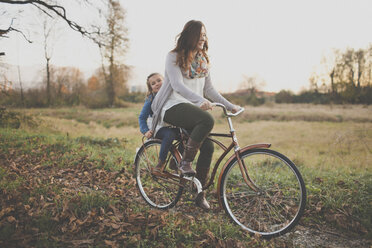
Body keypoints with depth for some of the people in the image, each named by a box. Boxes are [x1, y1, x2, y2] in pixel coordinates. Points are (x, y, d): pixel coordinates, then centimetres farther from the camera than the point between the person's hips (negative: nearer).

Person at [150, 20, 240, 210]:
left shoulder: (203, 60, 17)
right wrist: (200, 100, -32)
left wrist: (230, 106, 6)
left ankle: (200, 194, 2)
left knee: (208, 147, -13)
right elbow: (177, 85, -17)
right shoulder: (174, 57, -2)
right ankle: (185, 162, -17)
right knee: (208, 120, -33)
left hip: (192, 109, 6)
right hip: (173, 107, -6)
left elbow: (209, 89, 16)